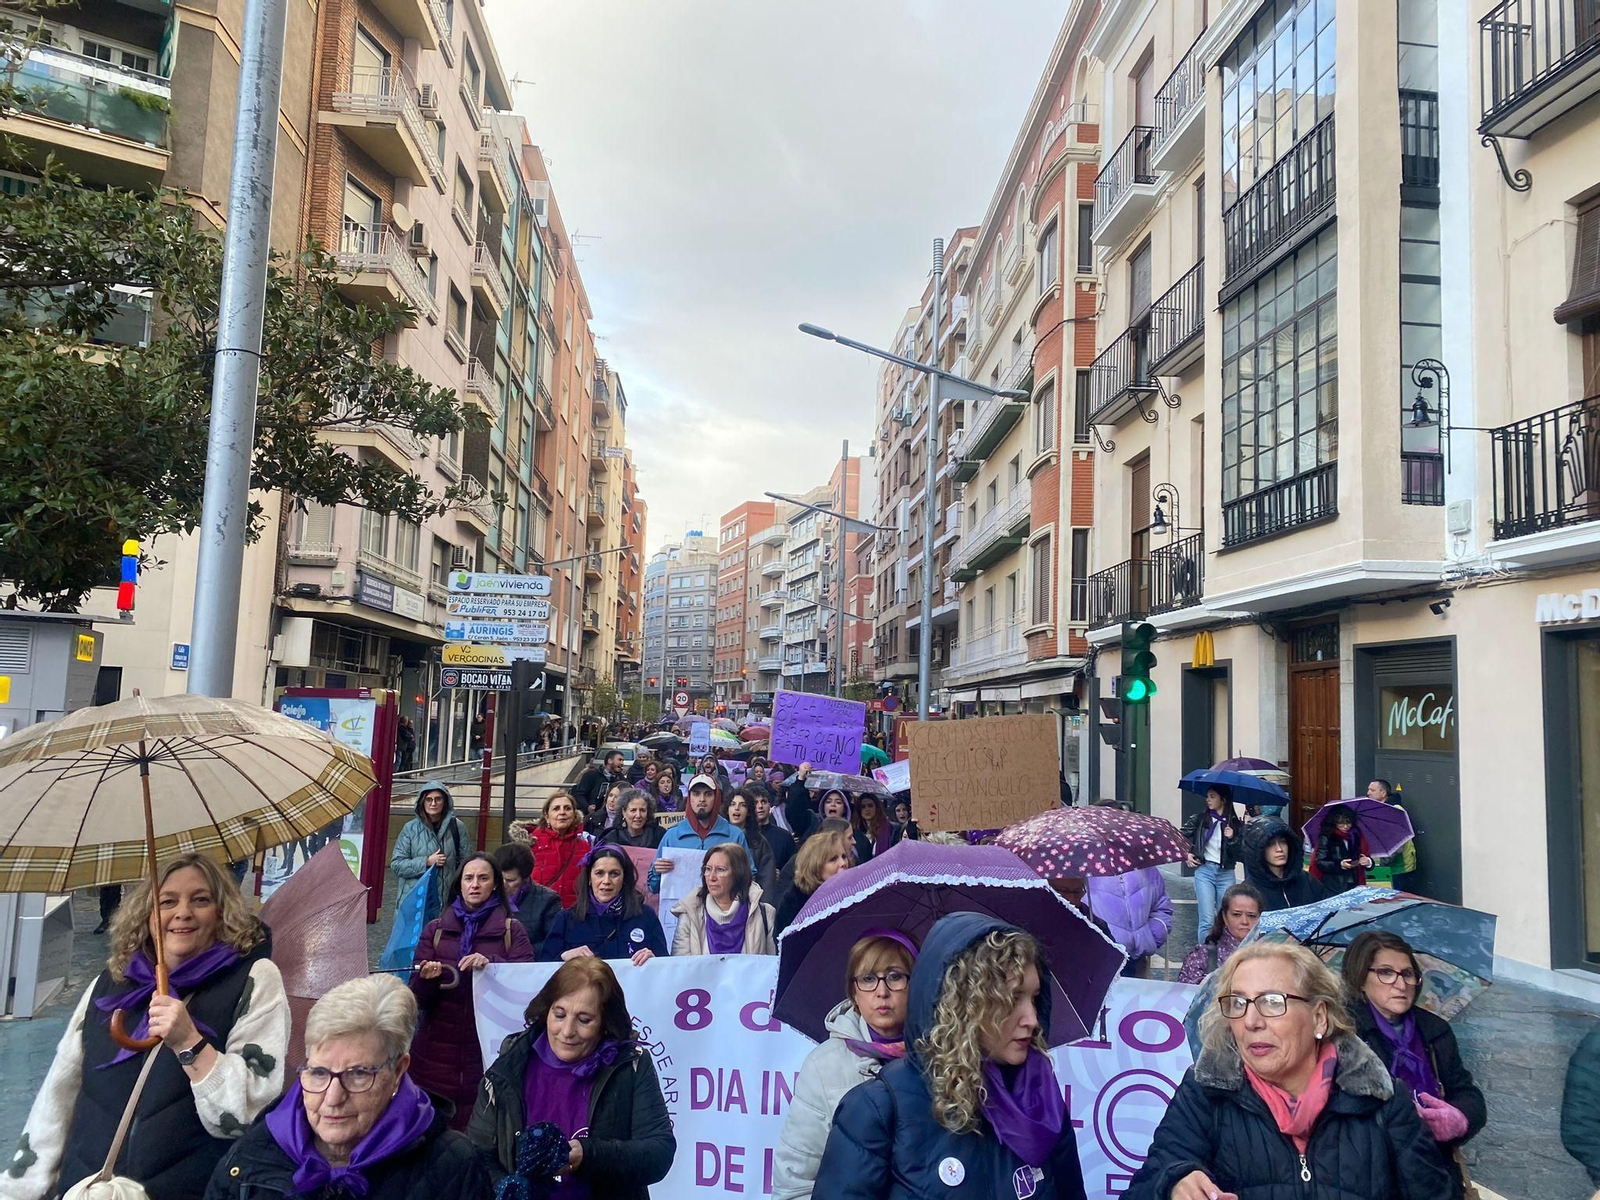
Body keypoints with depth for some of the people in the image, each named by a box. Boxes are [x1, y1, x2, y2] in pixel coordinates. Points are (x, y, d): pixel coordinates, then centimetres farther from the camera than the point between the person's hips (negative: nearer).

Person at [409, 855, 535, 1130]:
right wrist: (426, 978, -14)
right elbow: (417, 999, 7)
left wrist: (491, 963, -23)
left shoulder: (512, 931, 5)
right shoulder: (435, 929, 10)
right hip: (437, 1053, 1)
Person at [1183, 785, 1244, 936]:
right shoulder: (1200, 818, 1)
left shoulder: (1235, 824, 3)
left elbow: (1240, 854, 0)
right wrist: (1186, 853, 2)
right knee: (1207, 920, -8)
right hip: (1204, 870, -1)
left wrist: (1232, 839, -15)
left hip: (1226, 874, 1)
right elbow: (1182, 835, 13)